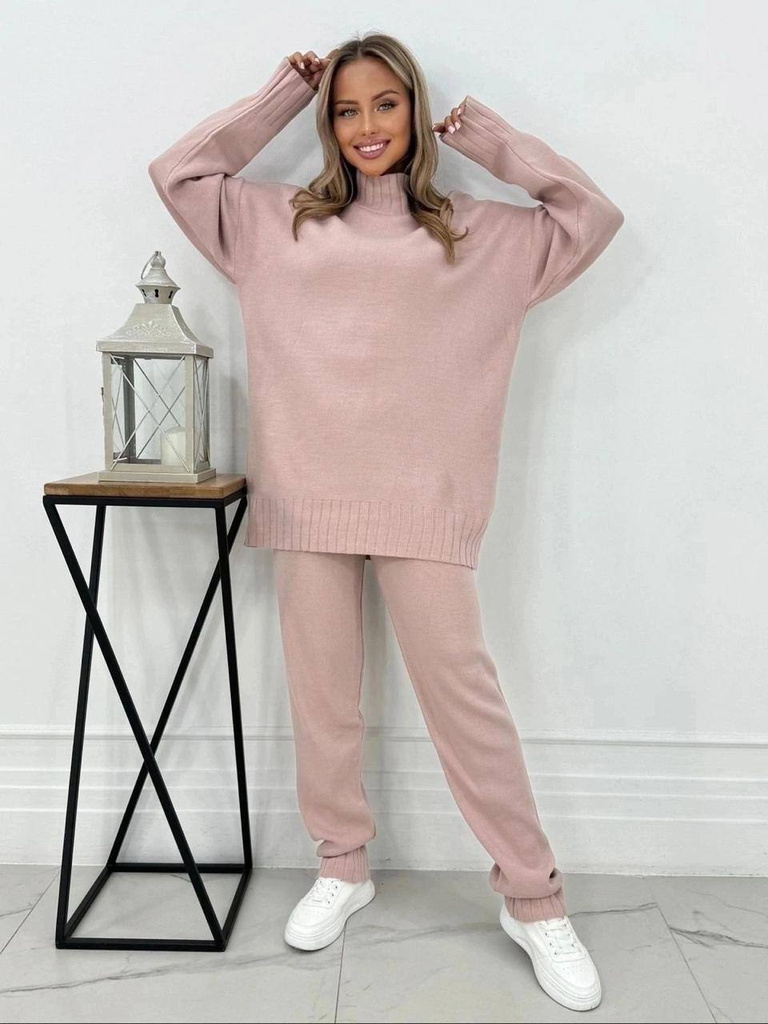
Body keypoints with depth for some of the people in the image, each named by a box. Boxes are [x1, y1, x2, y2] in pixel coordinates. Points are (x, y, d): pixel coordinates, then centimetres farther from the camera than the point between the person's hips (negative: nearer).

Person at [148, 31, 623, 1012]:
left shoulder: (476, 233, 13)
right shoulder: (281, 223, 17)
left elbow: (591, 216, 12)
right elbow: (177, 172, 20)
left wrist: (487, 137, 14)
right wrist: (280, 95, 19)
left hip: (421, 499, -2)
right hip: (309, 494, 2)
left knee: (463, 692, -2)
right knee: (321, 696, 8)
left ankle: (533, 901, 14)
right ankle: (342, 866, 29)